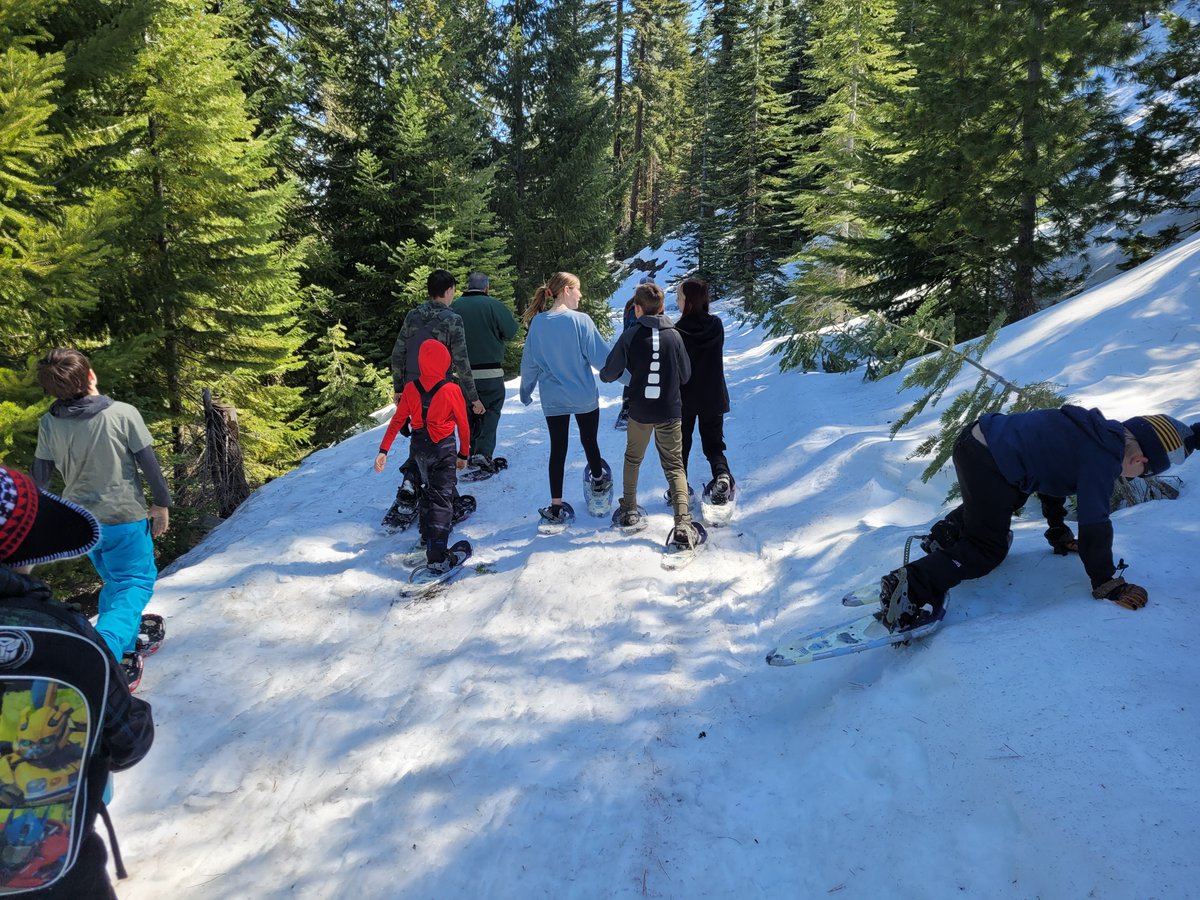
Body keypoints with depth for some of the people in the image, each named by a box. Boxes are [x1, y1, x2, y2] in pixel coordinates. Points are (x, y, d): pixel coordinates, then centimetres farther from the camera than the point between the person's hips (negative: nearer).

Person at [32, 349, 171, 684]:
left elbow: (40, 477, 1)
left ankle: (123, 647, 28)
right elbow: (149, 463, -12)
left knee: (114, 581, 23)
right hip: (125, 518, -4)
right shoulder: (123, 414, -18)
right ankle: (107, 646, -15)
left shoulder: (49, 424, -8)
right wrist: (161, 504, 0)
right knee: (136, 582, 7)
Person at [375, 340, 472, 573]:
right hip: (444, 449, -4)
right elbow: (463, 425, -6)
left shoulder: (410, 389, -5)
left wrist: (383, 451, -1)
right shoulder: (452, 390, -13)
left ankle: (427, 536, 40)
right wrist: (464, 454, 6)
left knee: (428, 489, 26)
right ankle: (437, 556, -14)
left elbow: (397, 421, -4)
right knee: (442, 497, -4)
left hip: (418, 448, 4)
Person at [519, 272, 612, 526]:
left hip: (553, 399, 2)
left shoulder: (537, 323, -5)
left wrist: (526, 391, 17)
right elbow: (600, 356, -14)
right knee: (589, 440, 20)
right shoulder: (581, 320, -17)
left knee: (558, 449, 8)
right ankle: (599, 481, 45)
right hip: (585, 397, -2)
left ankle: (556, 508, 9)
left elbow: (529, 362, 2)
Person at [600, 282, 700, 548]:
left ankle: (629, 511, 30)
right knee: (674, 466, 4)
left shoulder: (630, 335, -9)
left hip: (640, 411, 0)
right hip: (670, 411, 1)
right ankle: (683, 526, -11)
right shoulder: (674, 335, -4)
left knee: (633, 459, 23)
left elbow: (608, 374, -6)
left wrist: (605, 374, 17)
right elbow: (686, 375, 4)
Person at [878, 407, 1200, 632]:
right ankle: (913, 588, -17)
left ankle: (951, 530, 27)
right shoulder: (1104, 458, -10)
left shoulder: (1095, 433, 18)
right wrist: (1107, 583, 1)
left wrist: (1058, 532, 40)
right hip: (989, 463, -10)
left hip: (976, 436, 10)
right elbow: (1094, 523, -11)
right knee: (988, 549, -1)